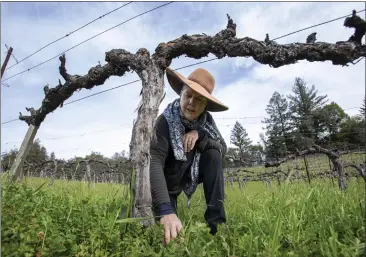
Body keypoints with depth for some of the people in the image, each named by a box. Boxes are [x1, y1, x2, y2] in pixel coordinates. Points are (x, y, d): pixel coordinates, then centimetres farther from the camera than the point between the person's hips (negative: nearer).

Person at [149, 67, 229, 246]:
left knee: (213, 154, -21)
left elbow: (223, 149, -11)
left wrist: (200, 135, -30)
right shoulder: (165, 121, -28)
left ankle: (216, 219, -16)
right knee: (170, 234, -20)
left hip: (190, 176, 5)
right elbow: (154, 162, -39)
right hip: (166, 183, -4)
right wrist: (165, 210, -51)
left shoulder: (206, 120, -11)